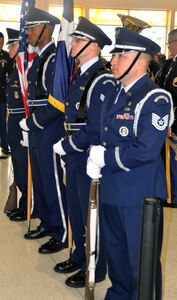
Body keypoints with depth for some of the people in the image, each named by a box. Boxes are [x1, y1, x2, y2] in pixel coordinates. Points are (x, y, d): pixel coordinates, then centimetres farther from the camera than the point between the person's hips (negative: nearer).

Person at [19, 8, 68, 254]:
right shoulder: (39, 58, 13)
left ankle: (62, 235, 14)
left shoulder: (55, 59, -16)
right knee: (39, 181, 19)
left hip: (50, 134, -9)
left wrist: (30, 123, -14)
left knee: (53, 184, 0)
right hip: (36, 132, 10)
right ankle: (47, 224, 35)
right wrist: (30, 124, 11)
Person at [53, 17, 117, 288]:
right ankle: (80, 257, 39)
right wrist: (66, 146, 7)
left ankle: (95, 269, 22)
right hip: (74, 156, 9)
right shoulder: (80, 75, 11)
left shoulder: (102, 80, -19)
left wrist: (66, 146, -16)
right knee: (75, 210, 20)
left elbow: (96, 128, -23)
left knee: (92, 213, 5)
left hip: (90, 158, -9)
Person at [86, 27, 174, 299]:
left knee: (141, 260, 7)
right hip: (111, 190, 8)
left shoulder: (155, 99, -16)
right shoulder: (113, 95, 10)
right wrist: (94, 160, -5)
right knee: (115, 253, 24)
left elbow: (145, 151, -25)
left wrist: (105, 158, -15)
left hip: (140, 195, -8)